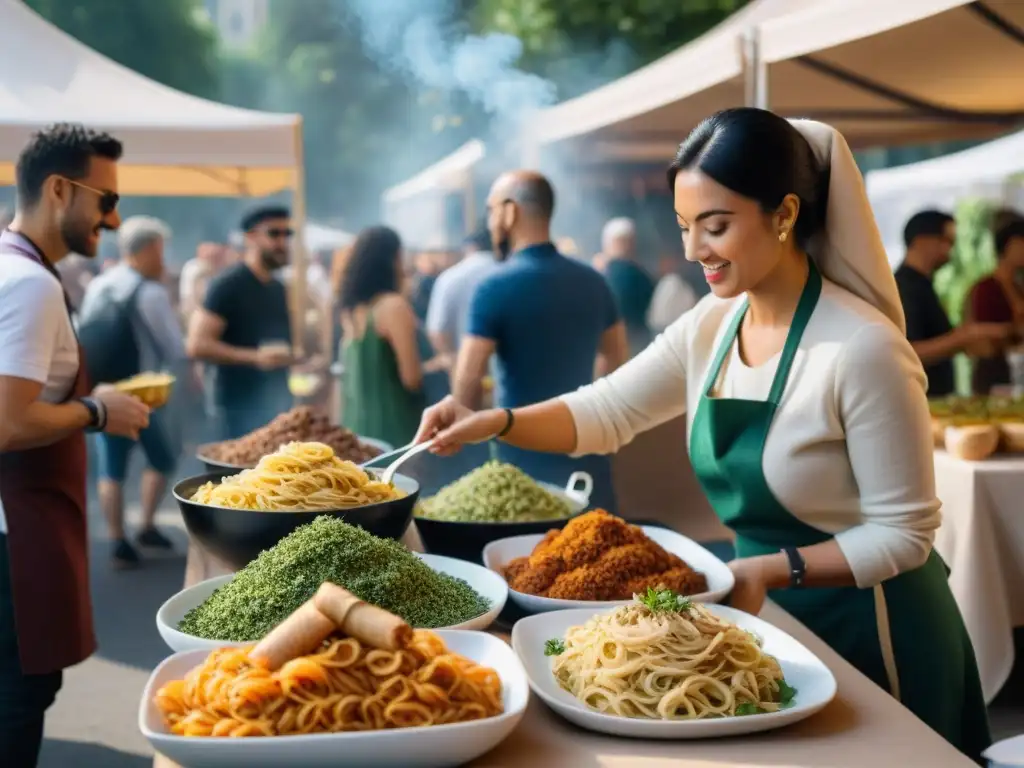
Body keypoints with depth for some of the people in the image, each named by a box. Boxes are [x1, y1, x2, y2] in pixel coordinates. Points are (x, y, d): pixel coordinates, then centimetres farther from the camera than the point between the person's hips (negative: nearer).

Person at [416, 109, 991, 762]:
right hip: (772, 615, 6)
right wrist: (495, 423, -14)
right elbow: (607, 412, 2)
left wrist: (775, 568, -29)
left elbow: (904, 533, -20)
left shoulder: (862, 349, -25)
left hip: (866, 629, -6)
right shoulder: (711, 325, -4)